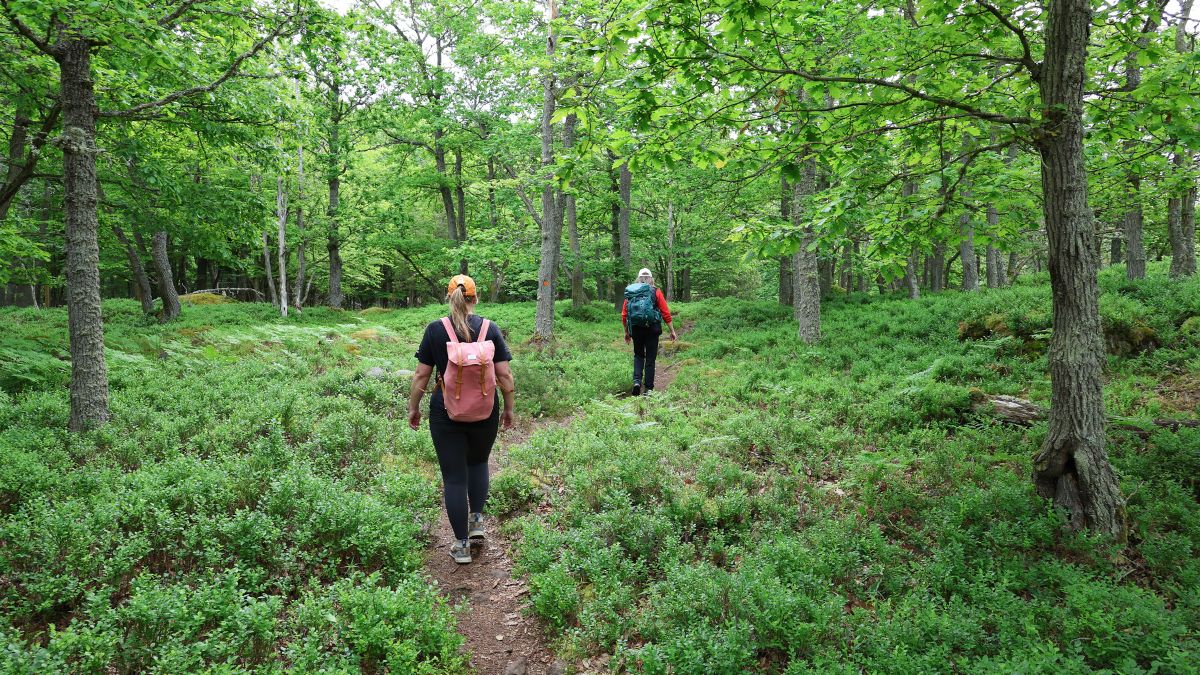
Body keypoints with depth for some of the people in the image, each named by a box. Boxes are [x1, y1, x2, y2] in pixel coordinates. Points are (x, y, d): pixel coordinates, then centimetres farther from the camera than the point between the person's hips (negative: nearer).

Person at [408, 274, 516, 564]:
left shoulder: (435, 329, -5)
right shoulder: (490, 329, -4)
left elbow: (421, 374, -3)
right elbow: (504, 374, -4)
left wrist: (413, 407, 9)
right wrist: (509, 409, 7)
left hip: (446, 412, -1)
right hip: (485, 411, 2)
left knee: (454, 476, 6)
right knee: (478, 462, 28)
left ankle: (462, 545, 12)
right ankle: (476, 518, 21)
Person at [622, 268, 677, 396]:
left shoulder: (630, 291, 6)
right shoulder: (656, 291, 0)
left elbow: (624, 314, 7)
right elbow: (666, 313, -3)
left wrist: (626, 332, 18)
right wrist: (672, 331, 3)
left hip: (636, 330, 2)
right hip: (652, 329, -2)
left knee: (638, 355, 19)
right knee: (650, 359, 8)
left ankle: (637, 381, -1)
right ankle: (648, 388, 10)